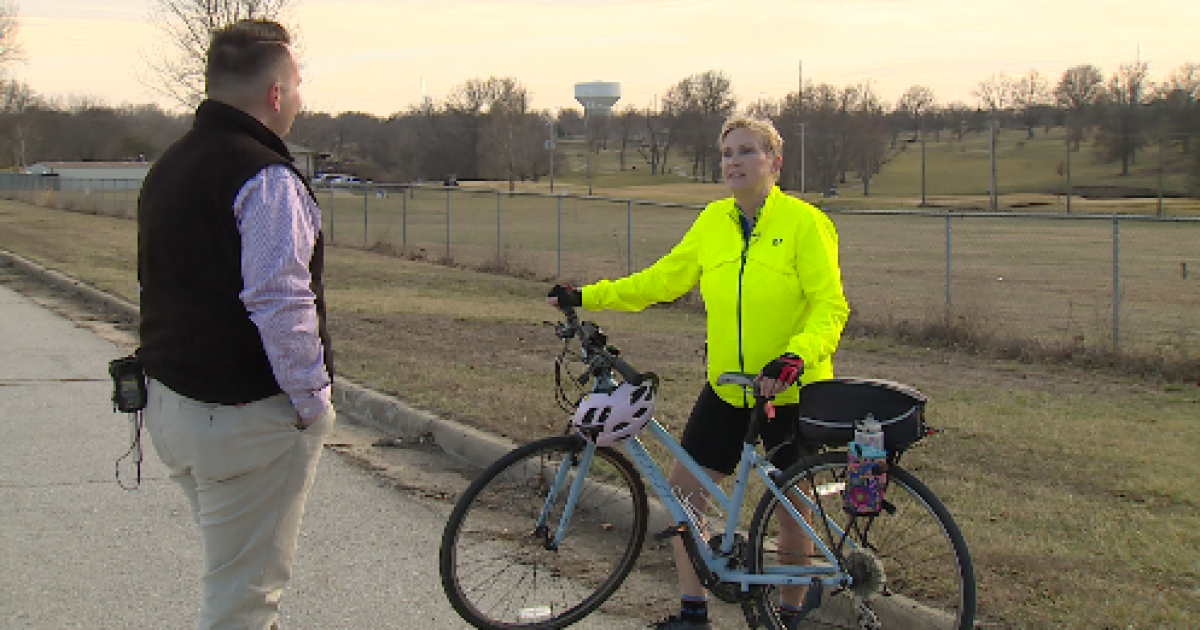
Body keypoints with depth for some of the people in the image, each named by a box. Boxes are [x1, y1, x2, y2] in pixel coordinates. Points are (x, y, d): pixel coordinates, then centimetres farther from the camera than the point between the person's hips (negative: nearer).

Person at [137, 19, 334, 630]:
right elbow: (279, 306, -25)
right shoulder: (266, 178, -18)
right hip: (247, 419, -9)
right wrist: (312, 401, -14)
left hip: (169, 400, 9)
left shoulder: (167, 167, 13)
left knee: (232, 572, 23)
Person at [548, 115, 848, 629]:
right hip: (727, 388, 5)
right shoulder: (714, 221, 3)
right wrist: (586, 297, 6)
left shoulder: (804, 223, -13)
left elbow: (830, 308, -16)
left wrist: (794, 358, -33)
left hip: (792, 390, -5)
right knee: (683, 483, 3)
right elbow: (664, 279, 10)